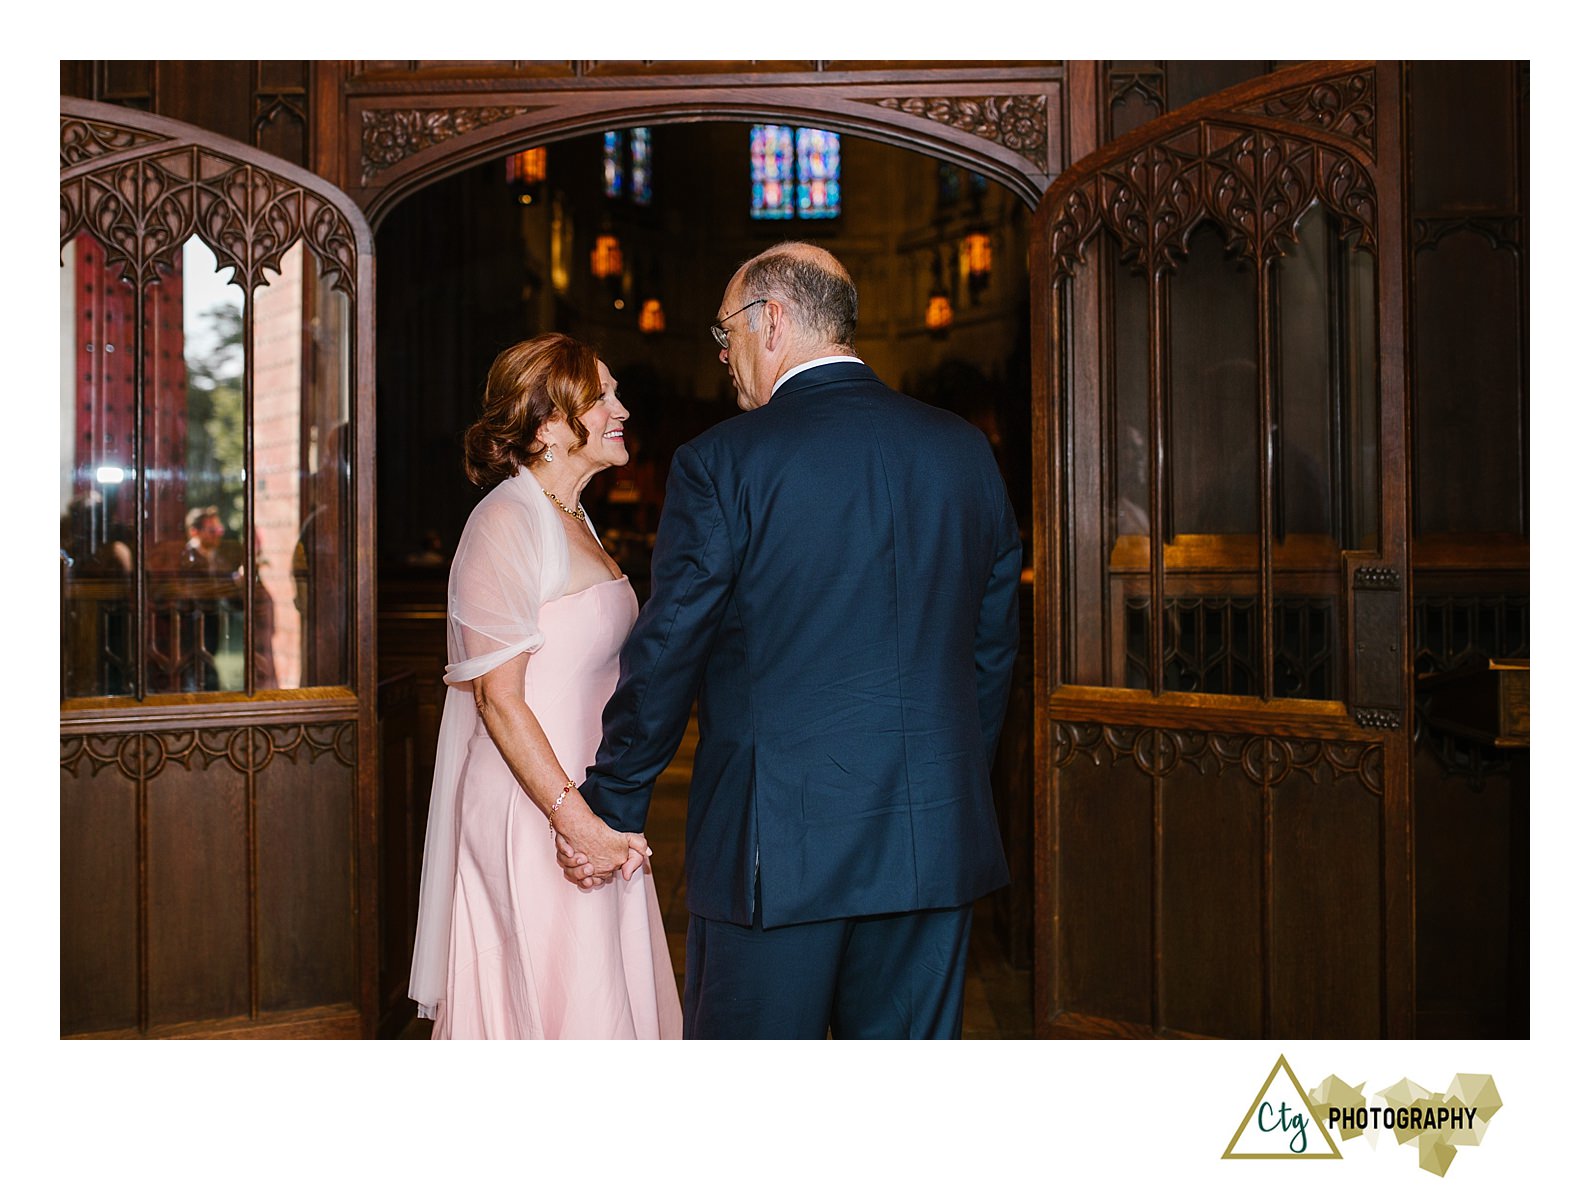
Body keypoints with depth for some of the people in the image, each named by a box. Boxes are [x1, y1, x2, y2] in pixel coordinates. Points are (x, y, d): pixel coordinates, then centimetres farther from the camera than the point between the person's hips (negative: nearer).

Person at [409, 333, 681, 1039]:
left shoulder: (571, 518, 13)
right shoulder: (507, 522, -15)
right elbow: (498, 697, -19)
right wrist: (578, 822, -22)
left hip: (587, 804, 9)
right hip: (532, 814, -9)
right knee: (572, 1008, -1)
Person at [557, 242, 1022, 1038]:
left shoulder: (721, 463, -8)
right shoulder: (964, 451, 6)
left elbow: (665, 658, -5)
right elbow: (991, 647, 12)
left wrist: (610, 811, 7)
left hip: (776, 843, -4)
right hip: (936, 841, 5)